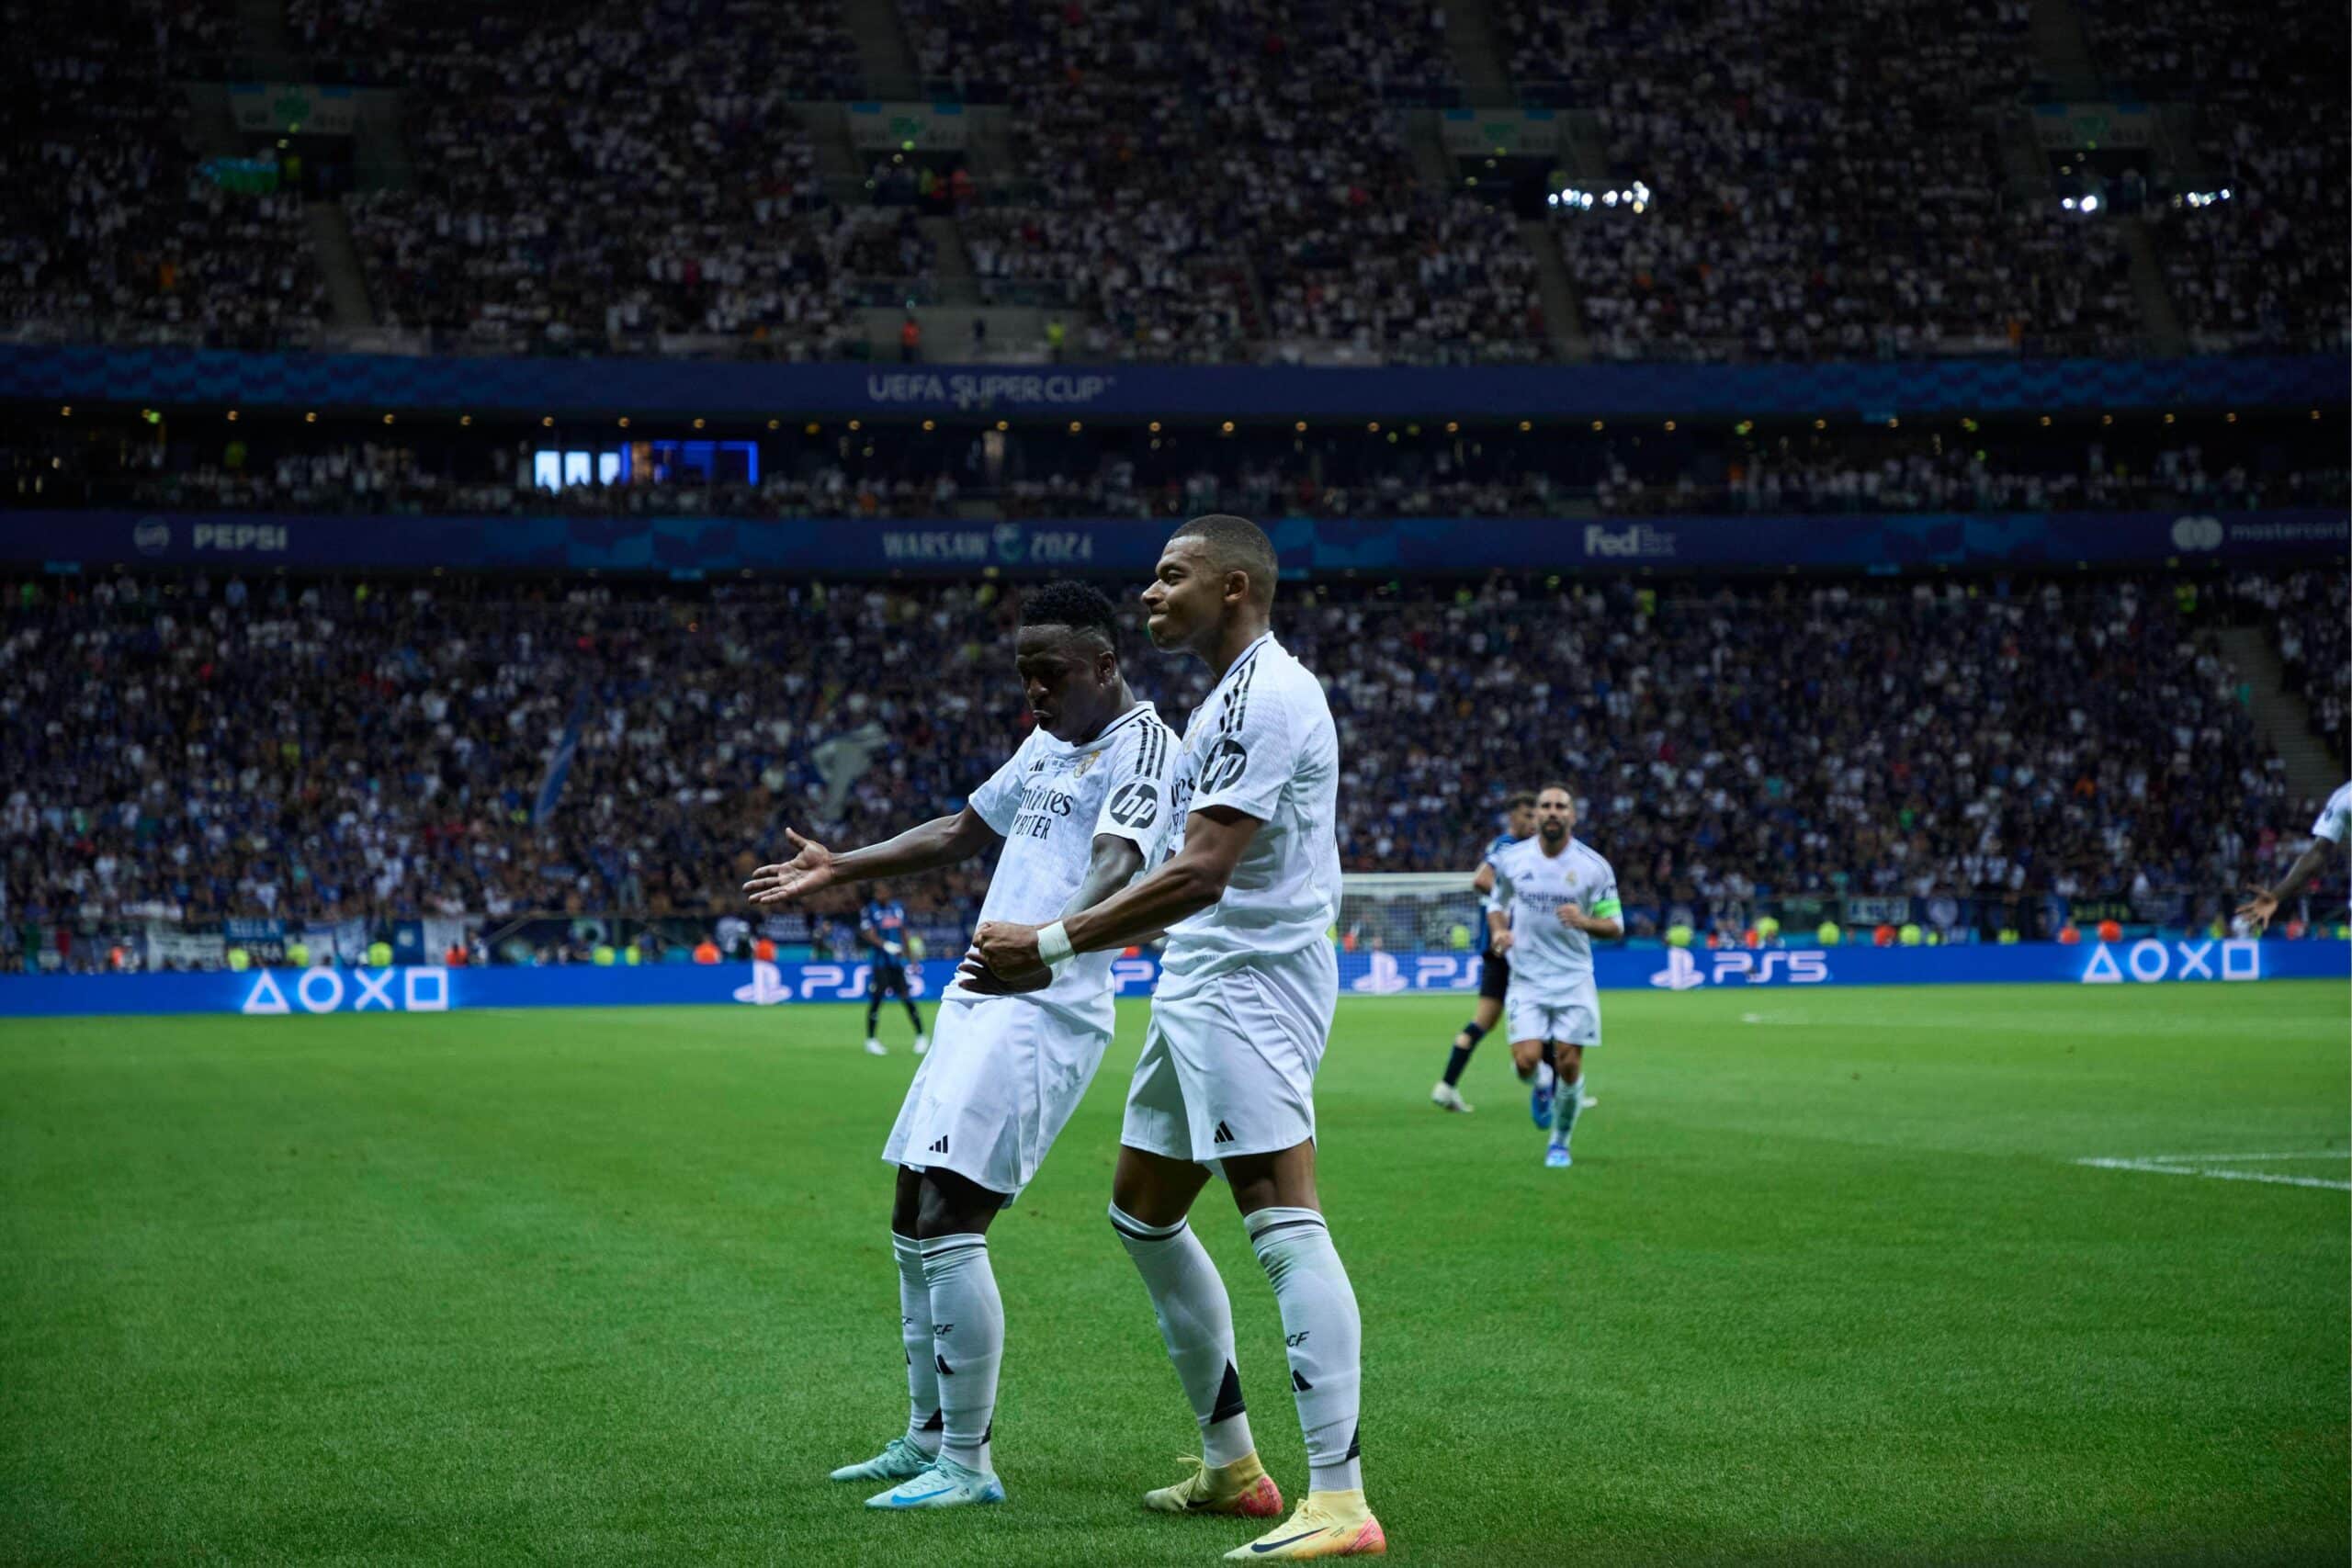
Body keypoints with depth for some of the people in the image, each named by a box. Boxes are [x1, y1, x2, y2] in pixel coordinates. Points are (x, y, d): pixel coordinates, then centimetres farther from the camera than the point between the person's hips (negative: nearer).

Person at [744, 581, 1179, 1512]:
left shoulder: (1140, 746, -10)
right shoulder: (1048, 745, 19)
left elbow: (1117, 866, -28)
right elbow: (962, 832, 33)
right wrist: (842, 869, 37)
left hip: (1044, 1011, -10)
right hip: (978, 1005, 10)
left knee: (949, 1224, -15)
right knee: (913, 1224, 15)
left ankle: (967, 1462, -8)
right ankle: (928, 1438, 27)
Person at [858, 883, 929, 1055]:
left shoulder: (899, 908, 9)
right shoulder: (869, 910, -5)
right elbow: (869, 935, -14)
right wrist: (887, 946, -31)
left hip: (898, 961, 3)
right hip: (880, 962, -3)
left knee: (907, 998, 2)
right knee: (876, 1000, -5)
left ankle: (921, 1037, 13)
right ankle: (871, 1040, 6)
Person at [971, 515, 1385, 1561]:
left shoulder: (1264, 696, -16)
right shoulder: (1233, 697, 18)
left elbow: (1199, 875, -24)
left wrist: (1049, 945, -22)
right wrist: (1059, 950, 23)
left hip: (1251, 985, -11)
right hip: (1204, 986, 11)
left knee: (1283, 1223, -18)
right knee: (1143, 1213, 18)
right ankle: (1230, 1464, 25)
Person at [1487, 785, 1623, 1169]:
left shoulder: (1594, 867, -5)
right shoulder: (1511, 860, 0)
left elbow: (1615, 926, -1)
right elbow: (1497, 905, 17)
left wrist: (1585, 921, -21)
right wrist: (1499, 931, -6)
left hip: (1574, 979, 0)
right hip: (1526, 979, 0)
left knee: (1569, 1065, -3)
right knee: (1526, 1061, -14)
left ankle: (1559, 1143, 19)